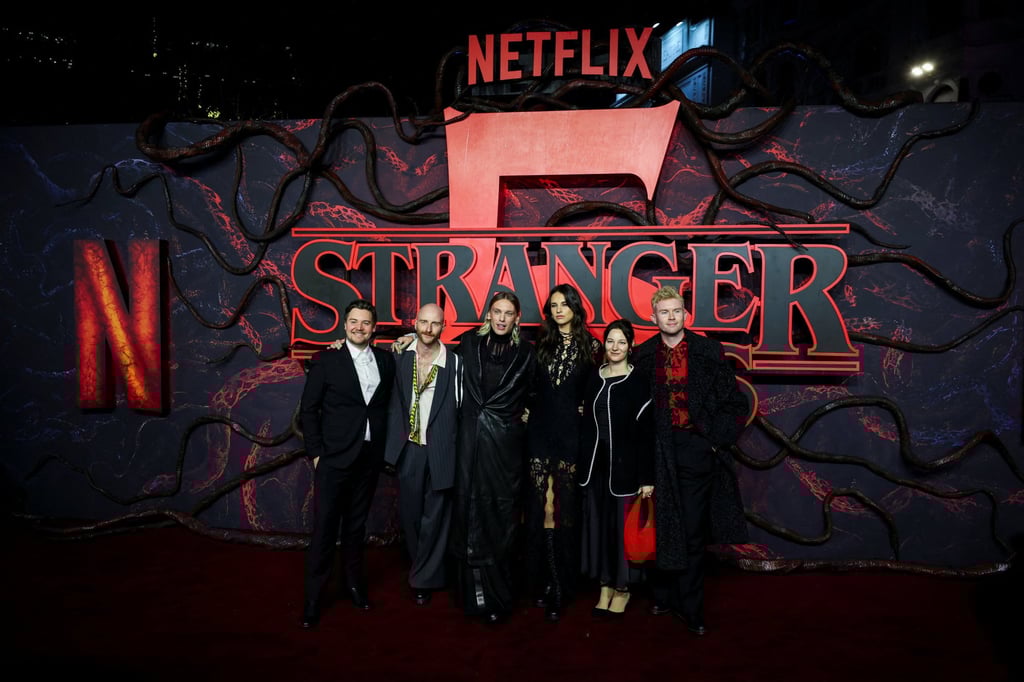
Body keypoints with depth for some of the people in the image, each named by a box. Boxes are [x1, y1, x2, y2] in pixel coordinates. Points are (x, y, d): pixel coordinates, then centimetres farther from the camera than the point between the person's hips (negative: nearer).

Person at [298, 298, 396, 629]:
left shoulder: (386, 359, 5)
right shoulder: (326, 360, -4)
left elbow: (388, 402, 10)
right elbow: (308, 410, -4)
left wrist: (384, 447, 0)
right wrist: (315, 453, -7)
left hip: (370, 457, 3)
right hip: (334, 457, -3)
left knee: (356, 524, 15)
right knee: (324, 527, 2)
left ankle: (355, 583, 30)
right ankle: (313, 598, 13)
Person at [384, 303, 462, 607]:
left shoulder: (454, 362, -5)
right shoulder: (400, 357, 3)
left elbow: (458, 408, -4)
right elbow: (394, 402, 4)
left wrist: (455, 452, -8)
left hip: (440, 450, -2)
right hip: (409, 449, 2)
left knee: (435, 516, 6)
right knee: (410, 515, 13)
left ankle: (424, 579, 22)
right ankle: (421, 569, 33)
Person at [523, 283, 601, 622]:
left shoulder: (590, 346, 2)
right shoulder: (541, 343, 8)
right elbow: (529, 384, 13)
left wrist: (585, 408, -5)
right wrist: (526, 409, 3)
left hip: (570, 432, -1)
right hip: (540, 430, 1)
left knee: (565, 507, 3)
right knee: (541, 507, 1)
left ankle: (560, 586, 14)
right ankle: (542, 582, 12)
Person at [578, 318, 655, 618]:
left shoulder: (638, 382, -5)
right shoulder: (593, 377, 8)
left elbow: (647, 432, -8)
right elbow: (587, 423, 9)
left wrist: (647, 477, -11)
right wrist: (583, 464, 4)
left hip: (624, 464, -4)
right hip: (595, 463, 4)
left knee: (623, 524, 4)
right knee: (598, 523, 8)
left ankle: (623, 587, 21)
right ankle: (605, 586, 22)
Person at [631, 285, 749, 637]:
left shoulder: (710, 352, 0)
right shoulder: (642, 356, 5)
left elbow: (735, 404, 1)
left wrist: (716, 439, -6)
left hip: (695, 450, -1)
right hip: (656, 451, 2)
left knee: (693, 532, 4)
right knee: (659, 527, 9)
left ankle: (690, 608, 17)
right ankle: (662, 596, 27)